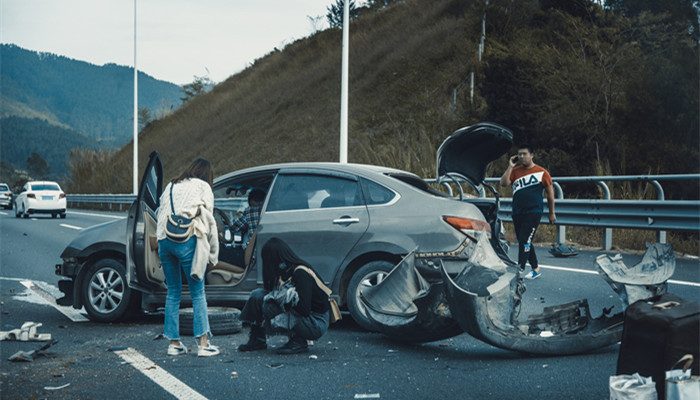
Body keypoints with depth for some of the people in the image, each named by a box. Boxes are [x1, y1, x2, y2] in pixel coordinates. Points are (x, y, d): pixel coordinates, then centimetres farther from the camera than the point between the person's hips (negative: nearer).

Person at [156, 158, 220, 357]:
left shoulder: (171, 186, 24)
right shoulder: (202, 187, 9)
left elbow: (160, 215, 18)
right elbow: (208, 220, 4)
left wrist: (161, 242, 17)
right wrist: (213, 253, 9)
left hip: (164, 241, 5)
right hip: (186, 241, -5)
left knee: (173, 292, 12)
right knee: (198, 293, 0)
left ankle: (174, 343, 13)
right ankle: (203, 343, -3)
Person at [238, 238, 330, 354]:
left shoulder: (301, 273, -23)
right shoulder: (287, 271, 3)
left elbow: (305, 310, -29)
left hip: (317, 324, -9)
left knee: (268, 306, -27)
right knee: (257, 295, 1)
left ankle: (298, 342, -13)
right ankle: (257, 340, 10)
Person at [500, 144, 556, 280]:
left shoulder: (541, 172, -1)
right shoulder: (515, 171, 9)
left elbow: (550, 193, 7)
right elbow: (503, 182, -6)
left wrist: (551, 213, 10)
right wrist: (510, 166, -8)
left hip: (533, 212, -5)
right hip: (517, 213, 6)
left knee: (525, 242, -14)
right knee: (522, 242, 12)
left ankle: (520, 270, -15)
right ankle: (536, 269, 24)